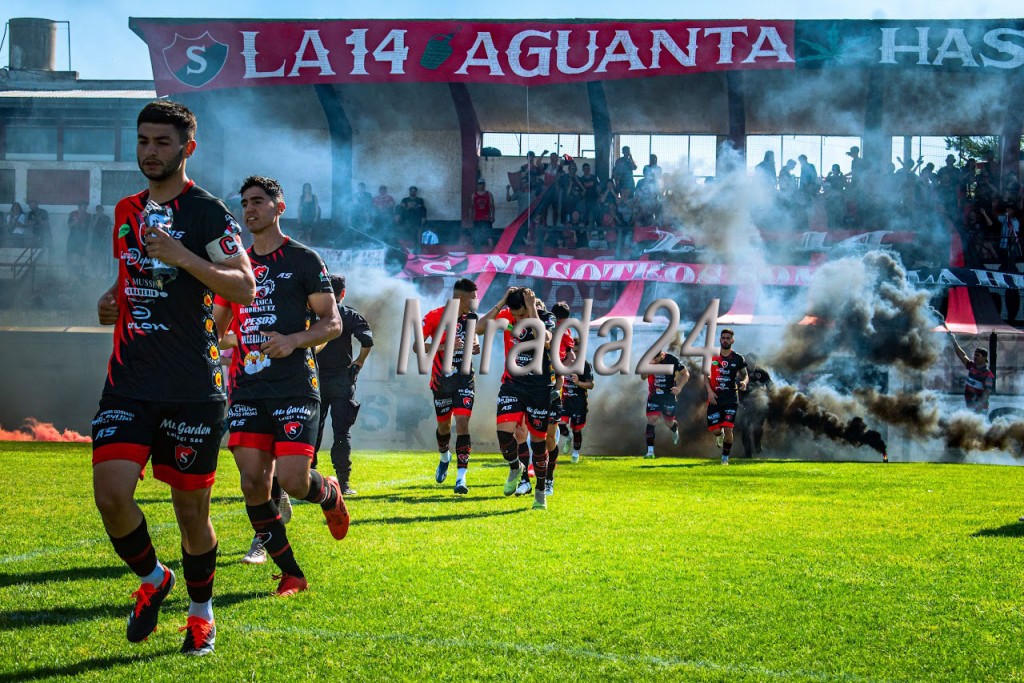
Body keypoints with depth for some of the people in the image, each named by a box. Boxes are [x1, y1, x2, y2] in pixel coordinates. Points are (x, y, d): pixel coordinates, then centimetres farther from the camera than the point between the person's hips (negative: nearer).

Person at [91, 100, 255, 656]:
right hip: (128, 383, 4)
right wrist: (111, 300, 9)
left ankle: (201, 613, 26)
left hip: (192, 388, -4)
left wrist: (183, 256, -25)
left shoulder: (206, 211, -5)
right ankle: (152, 579, 15)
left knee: (191, 510, 4)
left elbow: (245, 287, -14)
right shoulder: (127, 211, 14)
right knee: (110, 491, -13)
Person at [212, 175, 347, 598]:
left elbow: (333, 322, -1)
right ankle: (291, 574, 7)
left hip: (295, 387, -5)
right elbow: (217, 325, 24)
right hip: (248, 389, 5)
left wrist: (295, 340, -18)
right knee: (253, 485, -4)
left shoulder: (302, 260, 1)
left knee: (292, 481, -13)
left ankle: (330, 494, 24)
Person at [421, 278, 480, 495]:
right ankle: (445, 457, 47)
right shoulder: (435, 316, -12)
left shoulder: (471, 317, 1)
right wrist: (445, 346, -27)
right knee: (444, 425, 13)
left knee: (462, 423, -13)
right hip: (442, 380, -1)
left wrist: (474, 347, -6)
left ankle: (461, 477, -15)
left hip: (465, 379, 1)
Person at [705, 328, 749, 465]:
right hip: (715, 397, 1)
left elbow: (745, 375, 11)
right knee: (715, 430, -2)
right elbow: (706, 375, 10)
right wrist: (709, 390, -5)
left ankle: (725, 457, 6)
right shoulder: (712, 356, 4)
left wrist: (744, 382, -13)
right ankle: (720, 436, 37)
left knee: (728, 429, -10)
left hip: (731, 398, -1)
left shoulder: (738, 359, 2)